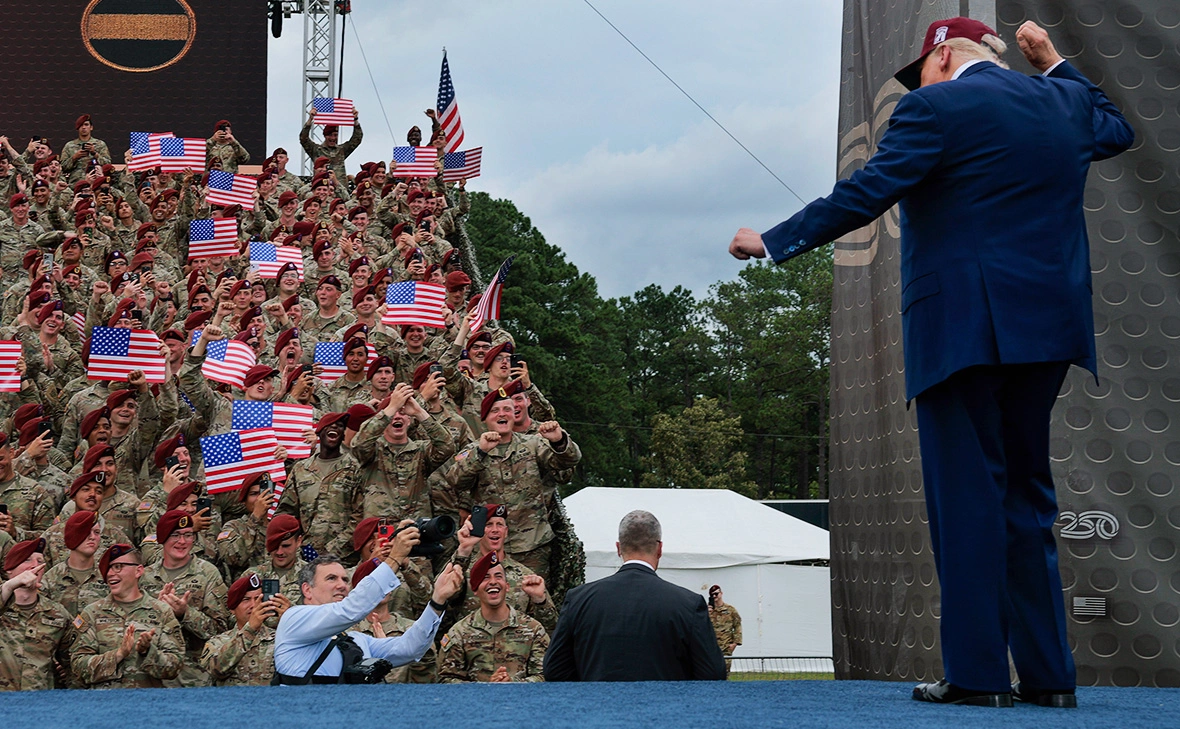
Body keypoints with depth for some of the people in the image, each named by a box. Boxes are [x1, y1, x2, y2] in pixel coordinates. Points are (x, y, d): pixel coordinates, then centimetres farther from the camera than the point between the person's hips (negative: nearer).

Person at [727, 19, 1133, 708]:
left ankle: (977, 671, -5)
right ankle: (1047, 672, 11)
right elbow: (1116, 129, 35)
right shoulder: (1064, 103, 13)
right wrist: (1055, 63, 36)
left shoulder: (937, 108, -6)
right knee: (1025, 494, 12)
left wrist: (772, 243, -4)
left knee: (966, 495, -3)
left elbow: (863, 195, -12)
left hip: (961, 328, -6)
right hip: (1047, 328, 7)